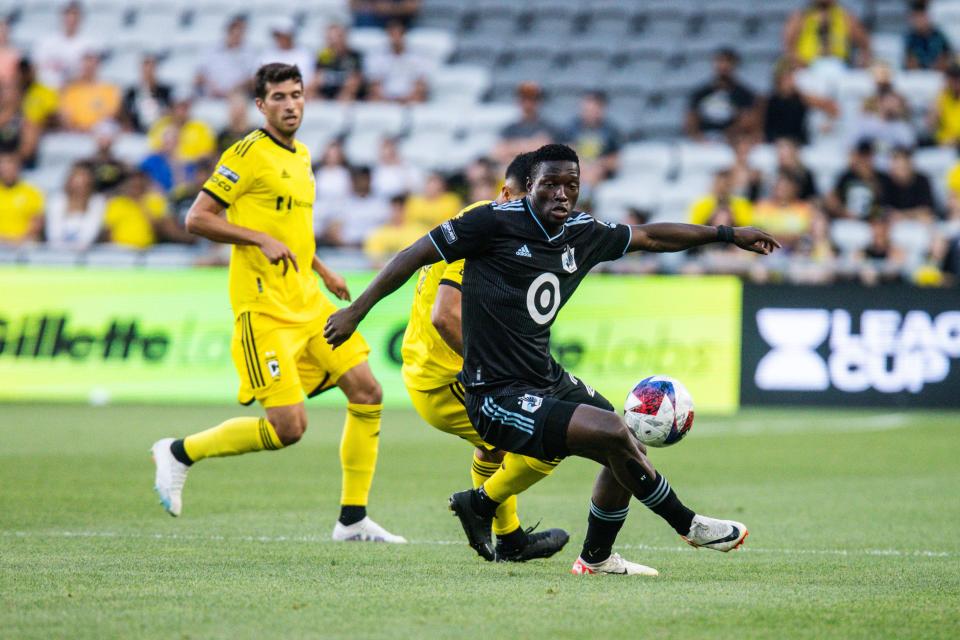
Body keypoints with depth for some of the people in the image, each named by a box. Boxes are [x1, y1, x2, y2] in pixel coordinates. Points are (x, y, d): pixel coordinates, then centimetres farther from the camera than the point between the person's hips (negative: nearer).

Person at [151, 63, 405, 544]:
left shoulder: (301, 156, 16)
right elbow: (197, 218, -13)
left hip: (308, 301, 9)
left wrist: (323, 271, 23)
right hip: (264, 306, -9)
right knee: (288, 427, -14)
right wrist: (262, 239, -20)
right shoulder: (249, 153, -10)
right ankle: (179, 453, 6)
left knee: (367, 394, 2)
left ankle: (353, 519, 10)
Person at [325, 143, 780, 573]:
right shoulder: (497, 221, -13)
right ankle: (687, 525, 1)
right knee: (614, 434, -20)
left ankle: (596, 558, 35)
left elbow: (648, 236, 23)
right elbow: (418, 254, -8)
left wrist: (728, 235, 27)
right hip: (498, 397, -9)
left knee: (628, 453, 15)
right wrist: (356, 310, -8)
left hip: (548, 381, 9)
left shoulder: (583, 233, 7)